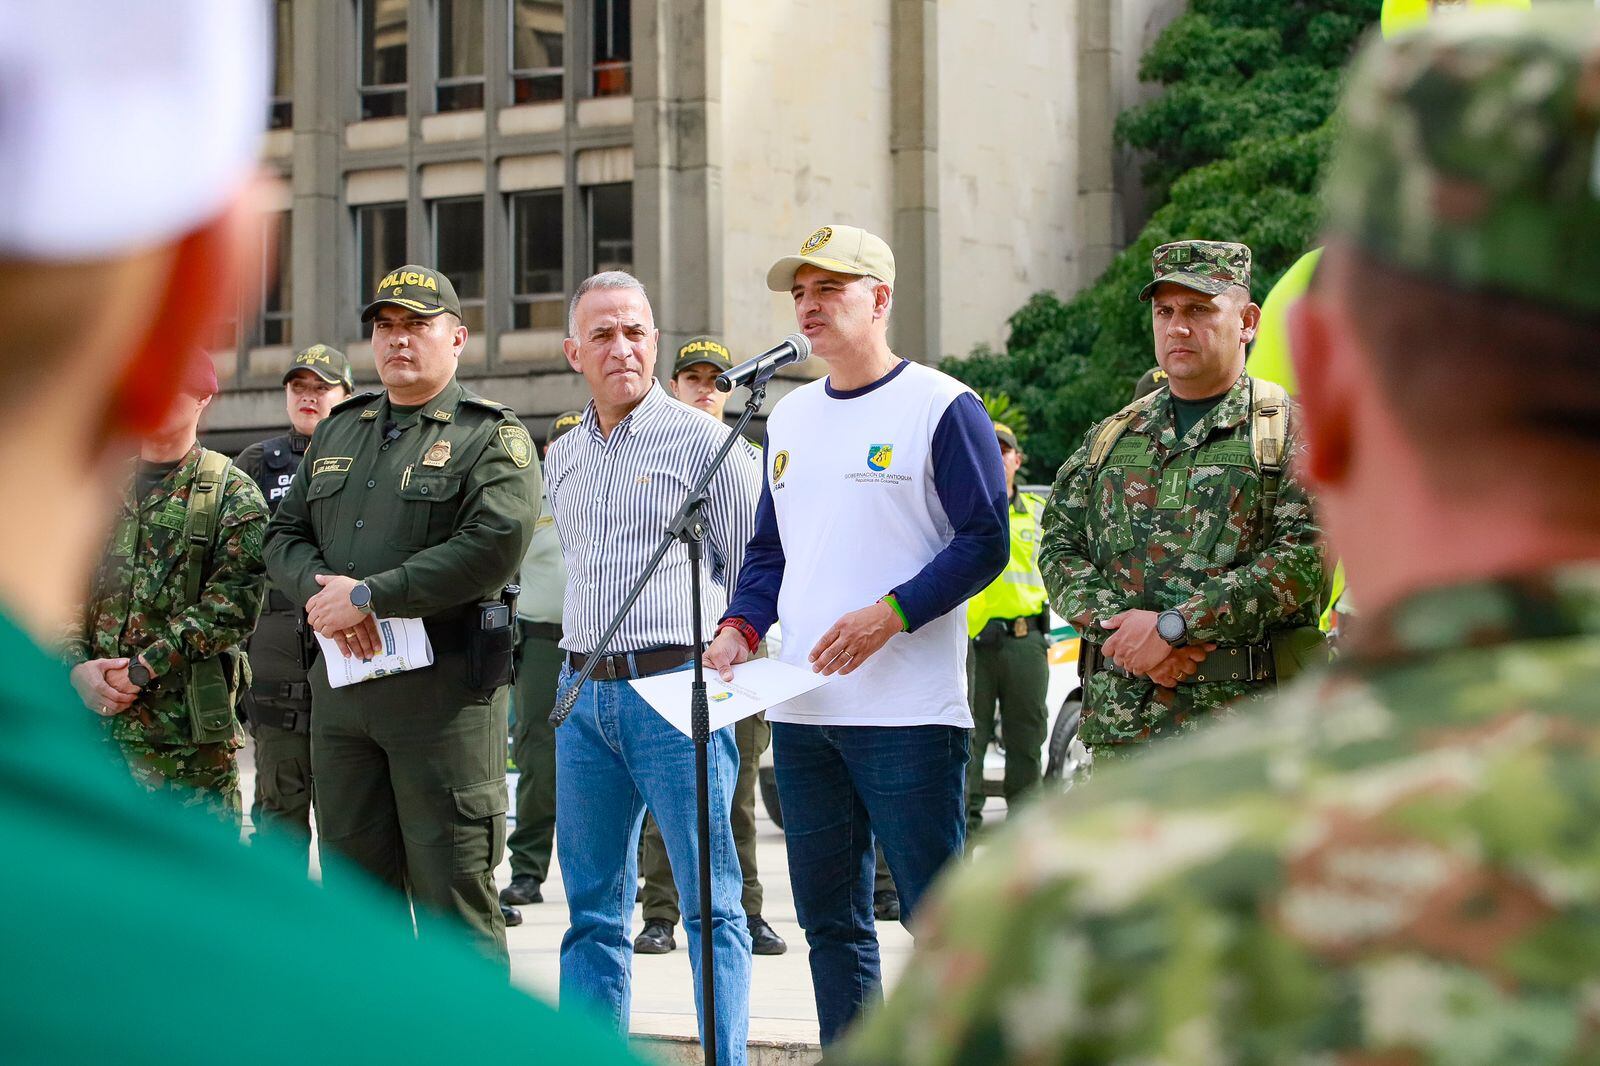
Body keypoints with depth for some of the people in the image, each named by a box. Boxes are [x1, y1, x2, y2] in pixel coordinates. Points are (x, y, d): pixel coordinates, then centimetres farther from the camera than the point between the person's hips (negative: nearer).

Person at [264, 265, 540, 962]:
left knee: (452, 888, -4)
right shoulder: (338, 431, 19)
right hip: (340, 687, 6)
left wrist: (368, 597, -17)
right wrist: (322, 590, -8)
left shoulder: (492, 437, -1)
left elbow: (494, 546, -16)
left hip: (445, 688, -6)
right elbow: (285, 534, 15)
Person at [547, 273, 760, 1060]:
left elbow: (751, 571, -1)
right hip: (583, 696, 6)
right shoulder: (562, 457, 15)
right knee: (593, 908, 9)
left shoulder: (702, 441, -3)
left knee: (711, 903, -4)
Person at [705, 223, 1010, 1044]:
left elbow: (984, 542, -8)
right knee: (829, 916, 11)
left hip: (908, 709, -7)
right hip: (801, 708, 7)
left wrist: (889, 614, -19)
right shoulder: (790, 418, 17)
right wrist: (740, 628, 5)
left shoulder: (942, 407, -3)